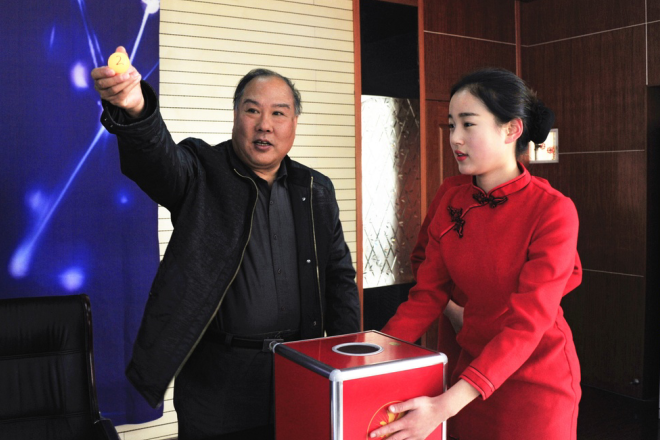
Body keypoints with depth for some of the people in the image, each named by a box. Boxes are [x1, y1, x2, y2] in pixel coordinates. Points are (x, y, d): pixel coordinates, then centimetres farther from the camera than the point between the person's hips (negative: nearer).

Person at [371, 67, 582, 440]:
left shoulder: (552, 210, -19)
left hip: (537, 379, -4)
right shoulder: (453, 204, -2)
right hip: (473, 372, 5)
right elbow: (427, 295, -2)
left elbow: (527, 322, -24)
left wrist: (446, 405, -32)